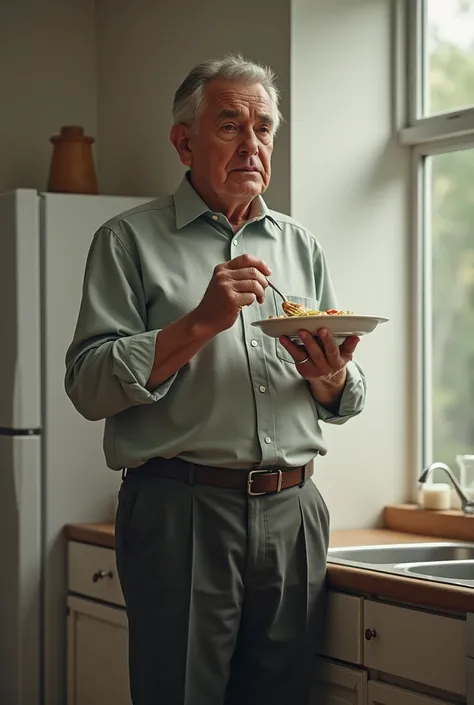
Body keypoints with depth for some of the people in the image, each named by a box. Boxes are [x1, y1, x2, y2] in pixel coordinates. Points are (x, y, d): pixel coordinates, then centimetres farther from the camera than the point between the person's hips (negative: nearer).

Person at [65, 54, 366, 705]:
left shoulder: (300, 246, 16)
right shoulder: (132, 240, 2)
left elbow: (346, 402, 18)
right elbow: (88, 386, -8)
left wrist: (329, 376, -6)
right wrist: (202, 322, -17)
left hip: (293, 511, 4)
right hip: (181, 511, -4)